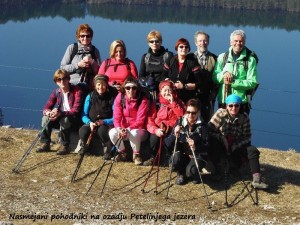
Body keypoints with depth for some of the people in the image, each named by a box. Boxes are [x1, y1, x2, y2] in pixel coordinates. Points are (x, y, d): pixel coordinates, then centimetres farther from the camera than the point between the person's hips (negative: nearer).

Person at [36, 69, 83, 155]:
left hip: (74, 121, -5)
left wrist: (60, 113, -38)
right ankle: (45, 144, -9)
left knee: (64, 120, -35)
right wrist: (48, 112, -30)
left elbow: (75, 111, -24)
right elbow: (46, 108, -3)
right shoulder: (56, 92, 1)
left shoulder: (77, 91, -15)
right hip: (60, 119, 5)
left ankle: (65, 147, -22)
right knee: (46, 118, -18)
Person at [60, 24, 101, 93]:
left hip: (88, 87, 2)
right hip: (72, 85, -2)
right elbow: (62, 68, 0)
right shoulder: (72, 48, 4)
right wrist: (78, 65, -11)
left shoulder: (95, 51, 11)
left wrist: (92, 62, -9)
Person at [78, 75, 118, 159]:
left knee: (102, 130, -38)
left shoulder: (112, 97, -6)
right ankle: (83, 147, 3)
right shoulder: (90, 96, 1)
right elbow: (84, 116, 2)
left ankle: (107, 151, -10)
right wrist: (90, 122, -19)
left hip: (106, 124, -2)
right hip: (91, 123, 2)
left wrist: (103, 122, -25)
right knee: (83, 131, -31)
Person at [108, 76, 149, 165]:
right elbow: (117, 117, -10)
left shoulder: (143, 100, -15)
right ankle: (122, 152, 2)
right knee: (112, 132, -25)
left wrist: (128, 129, -34)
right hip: (123, 129, 4)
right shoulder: (120, 98, -5)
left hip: (138, 130, -3)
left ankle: (136, 154, -8)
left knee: (134, 133, -37)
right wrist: (119, 128, -31)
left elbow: (140, 121, -19)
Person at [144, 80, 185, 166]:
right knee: (154, 137, -31)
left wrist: (172, 103, -11)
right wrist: (155, 130, -19)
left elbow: (182, 116, -10)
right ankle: (153, 157, -6)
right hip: (159, 129, 1)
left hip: (172, 129, -1)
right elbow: (150, 120, 0)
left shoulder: (178, 102, 9)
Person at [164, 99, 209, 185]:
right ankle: (181, 174, 4)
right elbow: (168, 144, -4)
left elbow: (206, 146, -15)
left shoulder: (202, 126, -9)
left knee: (191, 171, -33)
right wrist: (175, 135, -25)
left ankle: (195, 174, 8)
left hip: (197, 156, -2)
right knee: (175, 161, -32)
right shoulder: (180, 122, -2)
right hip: (182, 154, 2)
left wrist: (196, 147, -36)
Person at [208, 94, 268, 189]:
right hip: (221, 145, -2)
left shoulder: (244, 117, -9)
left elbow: (247, 137, -7)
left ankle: (257, 179, -30)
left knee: (253, 150, -21)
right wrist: (222, 138, -27)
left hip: (236, 146, 2)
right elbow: (209, 130, -17)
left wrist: (234, 146, -19)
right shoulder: (221, 114, -13)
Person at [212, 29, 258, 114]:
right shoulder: (222, 57, 10)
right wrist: (224, 74, -13)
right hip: (223, 101, 2)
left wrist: (233, 82, -15)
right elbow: (214, 78, 7)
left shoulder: (250, 60, 0)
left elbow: (252, 83, -6)